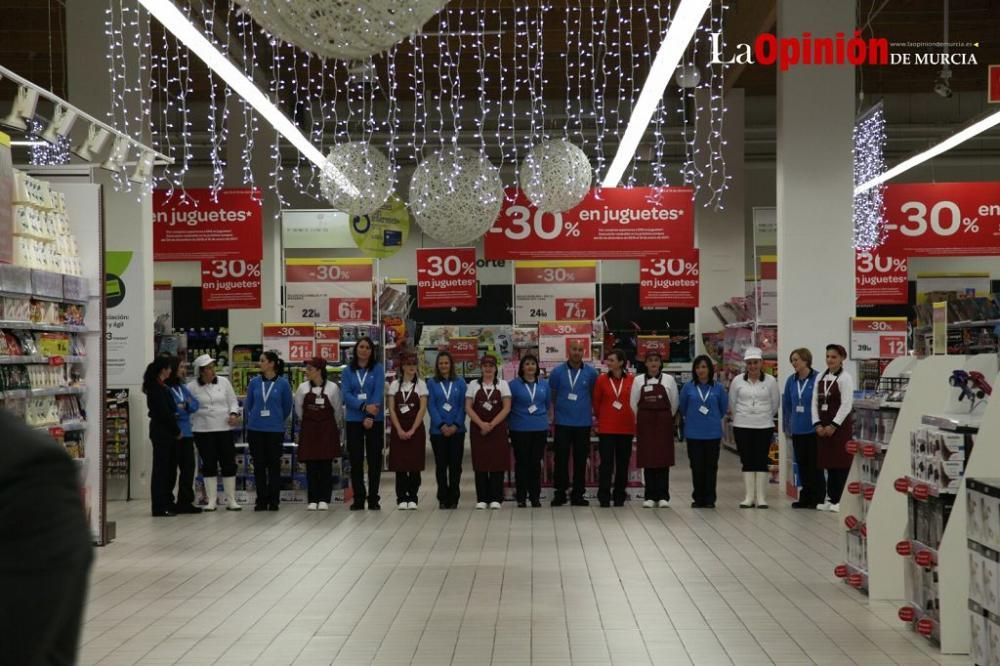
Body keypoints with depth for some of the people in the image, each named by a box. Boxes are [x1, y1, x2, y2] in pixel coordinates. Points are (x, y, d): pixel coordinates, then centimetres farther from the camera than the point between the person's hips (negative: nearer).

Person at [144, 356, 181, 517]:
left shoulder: (159, 387, 15)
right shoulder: (158, 388, -15)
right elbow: (164, 413, -17)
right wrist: (177, 431, -9)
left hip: (166, 432, 10)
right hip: (163, 432, -10)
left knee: (170, 467, 13)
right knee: (161, 468, -4)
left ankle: (167, 503, 21)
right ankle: (160, 507, 0)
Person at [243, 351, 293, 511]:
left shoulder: (282, 383, -5)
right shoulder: (254, 382, 1)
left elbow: (287, 406, 6)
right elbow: (248, 404, 13)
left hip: (275, 430, -2)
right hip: (255, 429, 2)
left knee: (274, 465, 3)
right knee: (259, 465, 6)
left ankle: (274, 501, 11)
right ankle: (261, 501, 14)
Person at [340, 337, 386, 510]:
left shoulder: (377, 369, 3)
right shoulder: (348, 371, 7)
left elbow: (379, 392, -7)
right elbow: (346, 394, -4)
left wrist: (370, 416, -17)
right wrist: (364, 407, -19)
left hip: (375, 420, -1)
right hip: (353, 420, 1)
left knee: (374, 459, 1)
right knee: (356, 460, 4)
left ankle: (373, 498, 8)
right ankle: (358, 498, 10)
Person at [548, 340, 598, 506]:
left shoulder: (591, 373, 1)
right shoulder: (557, 371, 0)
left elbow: (594, 394, 13)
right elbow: (551, 394, 9)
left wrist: (591, 411, 10)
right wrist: (555, 411, 8)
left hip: (583, 422, 1)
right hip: (562, 422, -1)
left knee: (581, 460, 5)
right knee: (561, 459, 1)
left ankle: (578, 495, 12)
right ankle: (560, 493, 10)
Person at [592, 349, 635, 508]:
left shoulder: (631, 380, -3)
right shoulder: (601, 380, -1)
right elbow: (596, 402, 9)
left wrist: (632, 418, 12)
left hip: (626, 427, 1)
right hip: (606, 428, -1)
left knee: (623, 463, 7)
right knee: (606, 463, -2)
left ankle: (620, 497, 17)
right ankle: (604, 497, 3)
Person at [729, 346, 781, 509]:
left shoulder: (770, 381, -2)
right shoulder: (737, 381, 1)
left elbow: (775, 403, 8)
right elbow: (732, 403, 10)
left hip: (764, 426, -1)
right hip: (742, 426, 1)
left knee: (761, 461, 1)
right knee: (747, 461, 3)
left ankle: (761, 497, 4)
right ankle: (749, 497, 7)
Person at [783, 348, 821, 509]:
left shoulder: (818, 379, -11)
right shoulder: (791, 381, 7)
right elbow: (786, 404, 15)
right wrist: (787, 424, 15)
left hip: (813, 429, -5)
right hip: (797, 430, 5)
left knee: (815, 465, 1)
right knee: (802, 464, 12)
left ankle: (818, 498, 10)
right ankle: (805, 497, 20)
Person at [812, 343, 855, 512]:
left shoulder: (845, 378, -6)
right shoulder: (820, 378, 13)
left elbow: (846, 405, -12)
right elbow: (815, 402, 11)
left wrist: (833, 425, -15)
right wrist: (817, 424, -1)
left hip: (840, 426, -6)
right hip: (823, 428, 6)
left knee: (841, 464, -4)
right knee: (828, 463, 9)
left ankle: (840, 500, 0)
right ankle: (831, 498, 15)